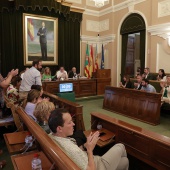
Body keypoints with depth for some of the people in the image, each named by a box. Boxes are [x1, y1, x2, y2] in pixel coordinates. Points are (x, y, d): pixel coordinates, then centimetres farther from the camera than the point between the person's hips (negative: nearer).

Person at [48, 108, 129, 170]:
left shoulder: (51, 136, -12)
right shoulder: (71, 150, -39)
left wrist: (86, 145, -10)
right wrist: (90, 149, -17)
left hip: (87, 162, 8)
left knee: (125, 161, 22)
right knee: (120, 147, 13)